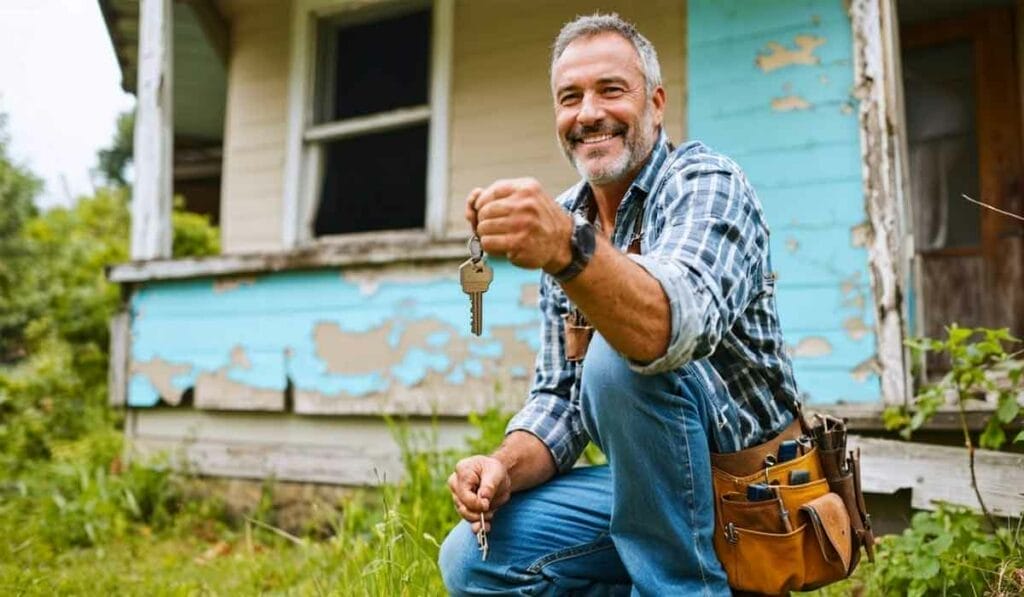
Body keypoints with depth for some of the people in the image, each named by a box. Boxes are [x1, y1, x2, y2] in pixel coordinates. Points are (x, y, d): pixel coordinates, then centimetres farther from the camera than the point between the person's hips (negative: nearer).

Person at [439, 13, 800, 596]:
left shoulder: (706, 183, -15)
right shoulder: (561, 222, 5)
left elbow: (674, 325, -38)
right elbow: (561, 395, 6)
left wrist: (568, 248, -55)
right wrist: (508, 466, -13)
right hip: (642, 481, 6)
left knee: (619, 359, -32)